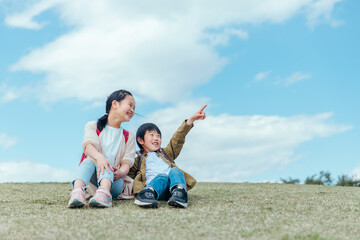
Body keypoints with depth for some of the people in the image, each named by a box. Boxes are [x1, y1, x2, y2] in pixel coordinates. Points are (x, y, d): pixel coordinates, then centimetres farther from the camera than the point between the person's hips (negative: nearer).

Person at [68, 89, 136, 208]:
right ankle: (78, 190, -60)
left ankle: (104, 192, -59)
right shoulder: (92, 126, 11)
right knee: (89, 160, -30)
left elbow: (127, 162, 2)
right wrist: (99, 157, -36)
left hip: (114, 182, 1)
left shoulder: (129, 137, 18)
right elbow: (88, 144, -12)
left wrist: (121, 172, -24)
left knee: (107, 157, -28)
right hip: (92, 181, 0)